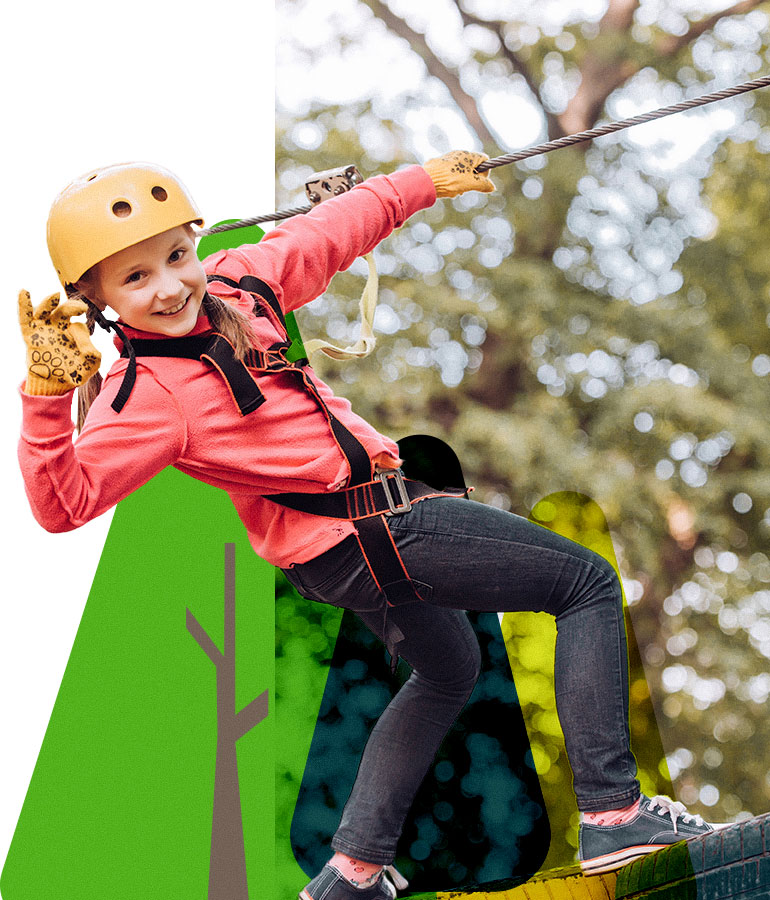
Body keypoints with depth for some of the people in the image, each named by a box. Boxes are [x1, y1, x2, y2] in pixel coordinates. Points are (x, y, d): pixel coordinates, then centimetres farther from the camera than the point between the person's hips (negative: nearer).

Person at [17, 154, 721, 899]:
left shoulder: (228, 284, 0)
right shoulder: (144, 396, -24)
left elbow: (323, 236, 16)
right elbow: (64, 500, -36)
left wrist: (422, 182, 24)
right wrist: (47, 395, -51)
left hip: (366, 537, 10)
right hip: (371, 531, -10)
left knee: (448, 669, 33)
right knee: (588, 584, -1)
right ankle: (611, 813, -7)